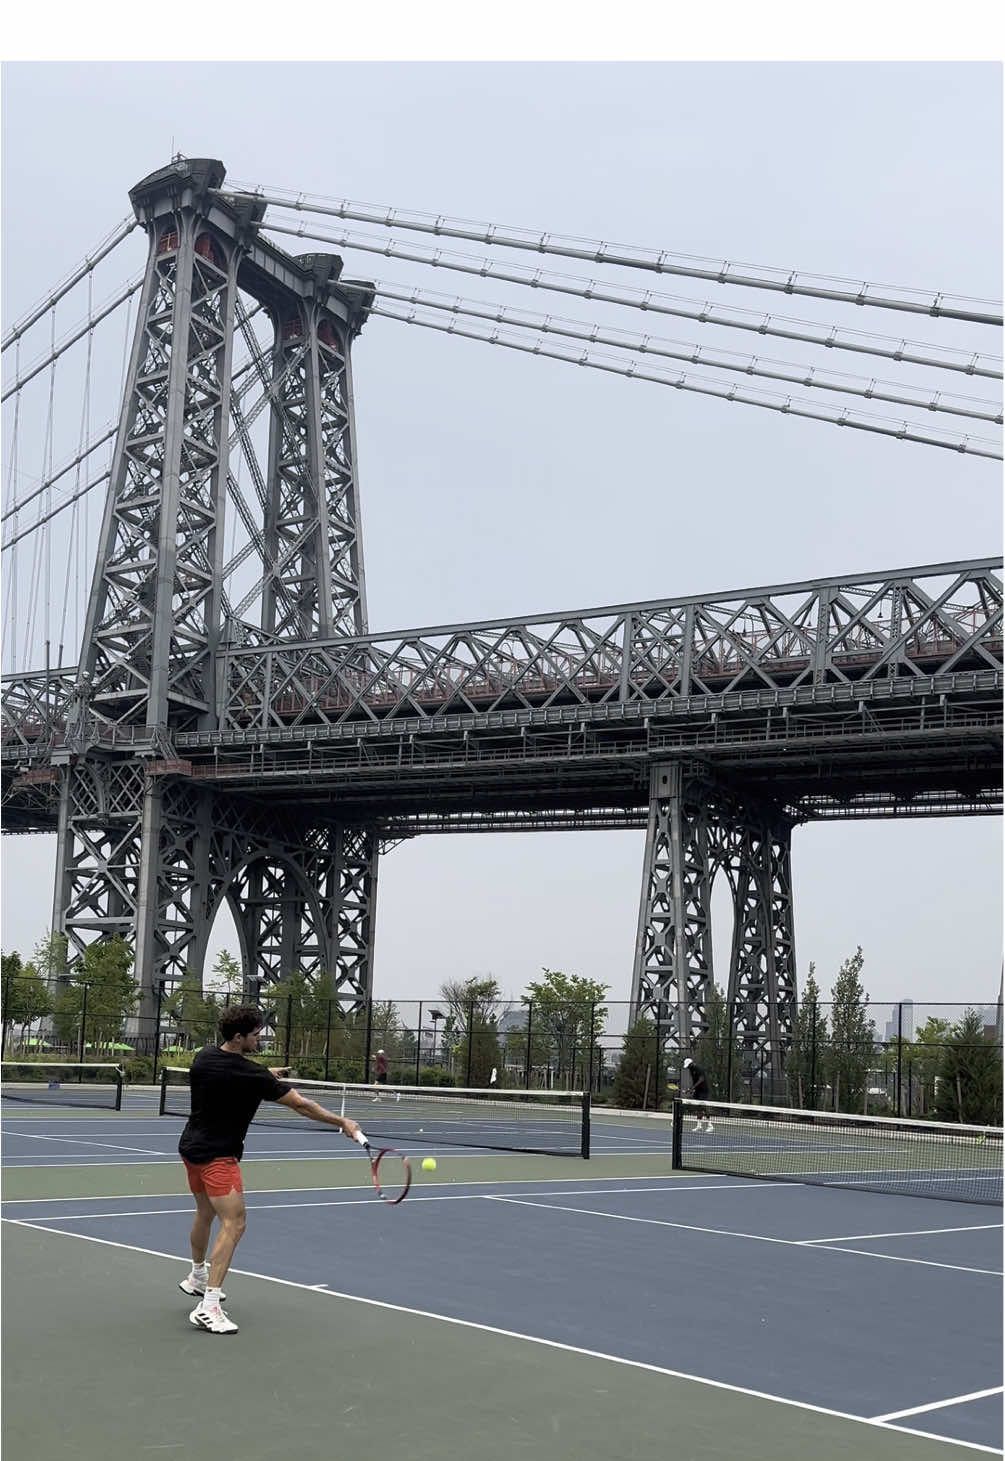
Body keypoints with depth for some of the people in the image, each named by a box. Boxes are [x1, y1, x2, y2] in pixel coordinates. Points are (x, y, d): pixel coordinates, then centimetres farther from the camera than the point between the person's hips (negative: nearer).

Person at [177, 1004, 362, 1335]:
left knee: (205, 1212, 27)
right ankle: (208, 1307, -21)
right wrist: (342, 1122, -8)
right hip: (218, 1156, -9)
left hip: (191, 1146, 9)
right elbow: (300, 1105, -18)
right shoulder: (250, 1074, -23)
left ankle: (197, 1277, 47)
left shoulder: (203, 1057, -2)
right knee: (233, 1223, -13)